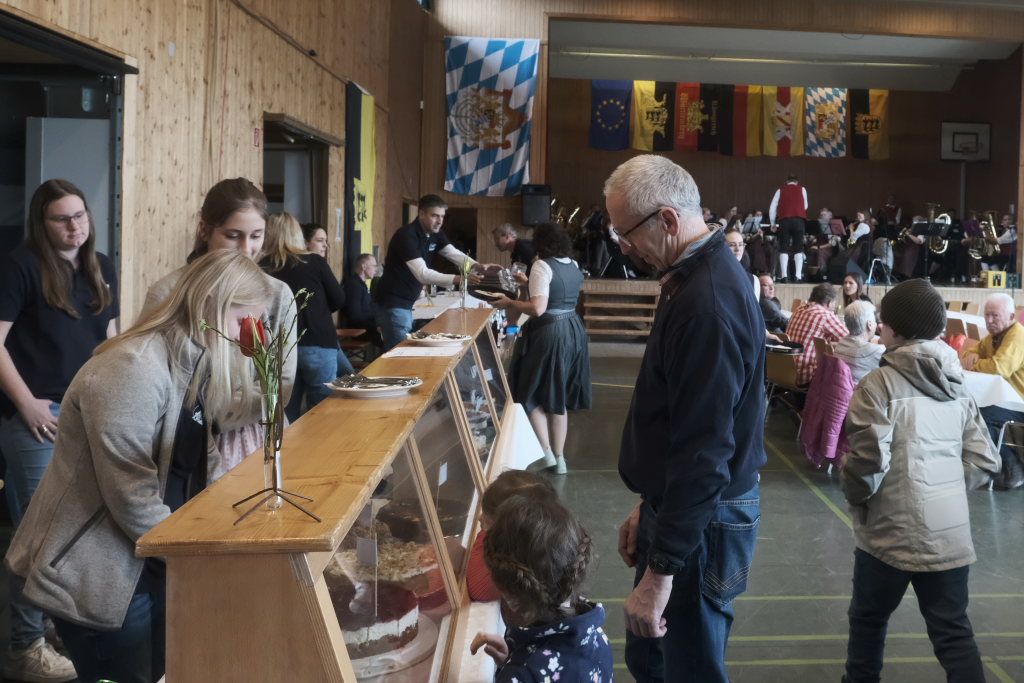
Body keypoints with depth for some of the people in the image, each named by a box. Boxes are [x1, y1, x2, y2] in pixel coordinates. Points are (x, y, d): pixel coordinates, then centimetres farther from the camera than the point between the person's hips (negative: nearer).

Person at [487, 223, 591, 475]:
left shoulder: (542, 266, -16)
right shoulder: (574, 265, 7)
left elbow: (538, 308, -24)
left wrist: (509, 303, -10)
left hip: (548, 334, -7)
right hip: (573, 331, 7)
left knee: (531, 393, 8)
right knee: (558, 396, 15)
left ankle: (547, 453, 2)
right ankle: (559, 458, 19)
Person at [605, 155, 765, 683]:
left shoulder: (708, 302, -26)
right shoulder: (697, 276, 8)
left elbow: (705, 451, -28)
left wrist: (661, 571, -25)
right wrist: (650, 506, 20)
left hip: (702, 523, -10)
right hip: (677, 504, 10)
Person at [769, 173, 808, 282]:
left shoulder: (780, 190, 13)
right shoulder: (802, 189, 13)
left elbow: (772, 208, 10)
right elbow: (805, 206, 15)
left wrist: (773, 224, 17)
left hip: (784, 220, 0)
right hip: (798, 220, 0)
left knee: (784, 249, 1)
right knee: (798, 249, 0)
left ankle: (784, 276, -9)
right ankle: (798, 276, -10)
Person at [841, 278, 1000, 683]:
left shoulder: (880, 384, -11)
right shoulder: (957, 387, 7)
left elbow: (868, 461, -19)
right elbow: (984, 463, 6)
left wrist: (855, 494, 0)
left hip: (892, 533, -4)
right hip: (951, 535, 5)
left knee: (868, 620, 16)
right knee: (953, 632, 9)